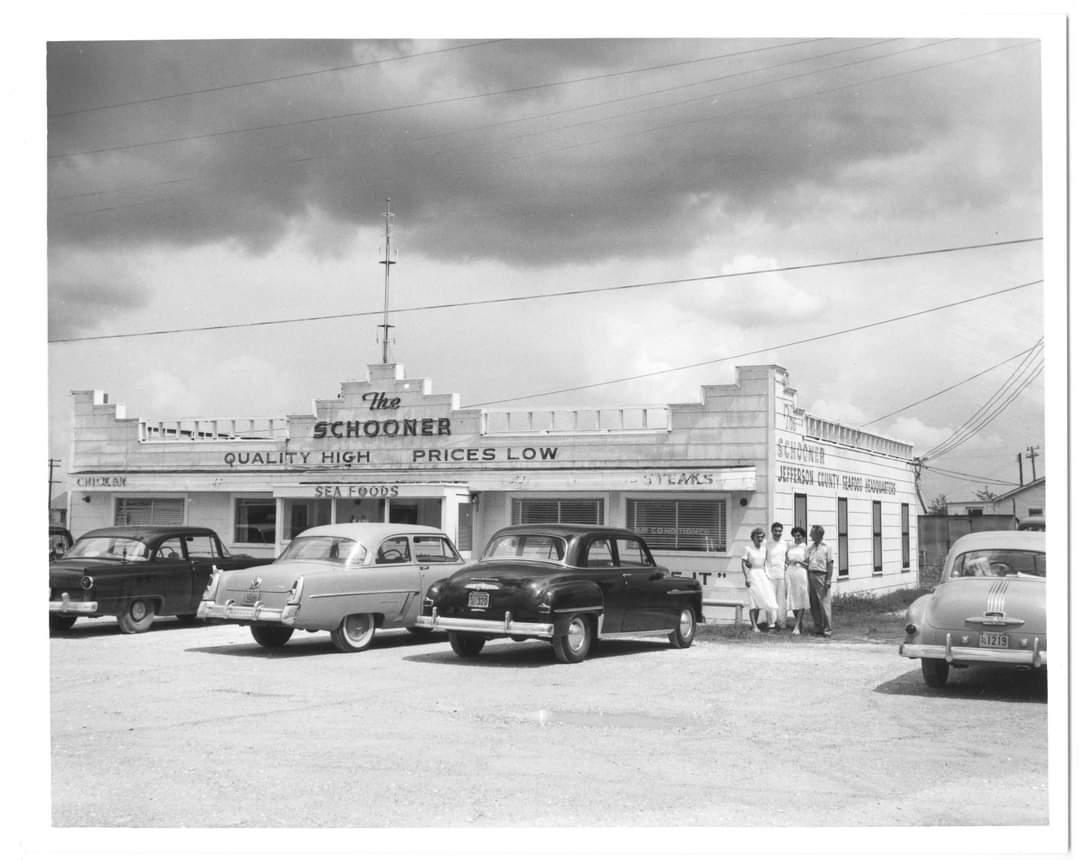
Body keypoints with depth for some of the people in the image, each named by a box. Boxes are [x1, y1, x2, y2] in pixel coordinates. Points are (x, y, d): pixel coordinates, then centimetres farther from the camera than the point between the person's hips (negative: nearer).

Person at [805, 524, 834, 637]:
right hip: (811, 575, 5)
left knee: (824, 604, -7)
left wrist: (829, 580, -10)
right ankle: (817, 627, 14)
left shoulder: (827, 547, -1)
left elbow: (830, 564, -4)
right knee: (813, 604, 6)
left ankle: (827, 629, -4)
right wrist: (807, 577, 9)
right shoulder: (809, 546, 13)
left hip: (822, 575, -5)